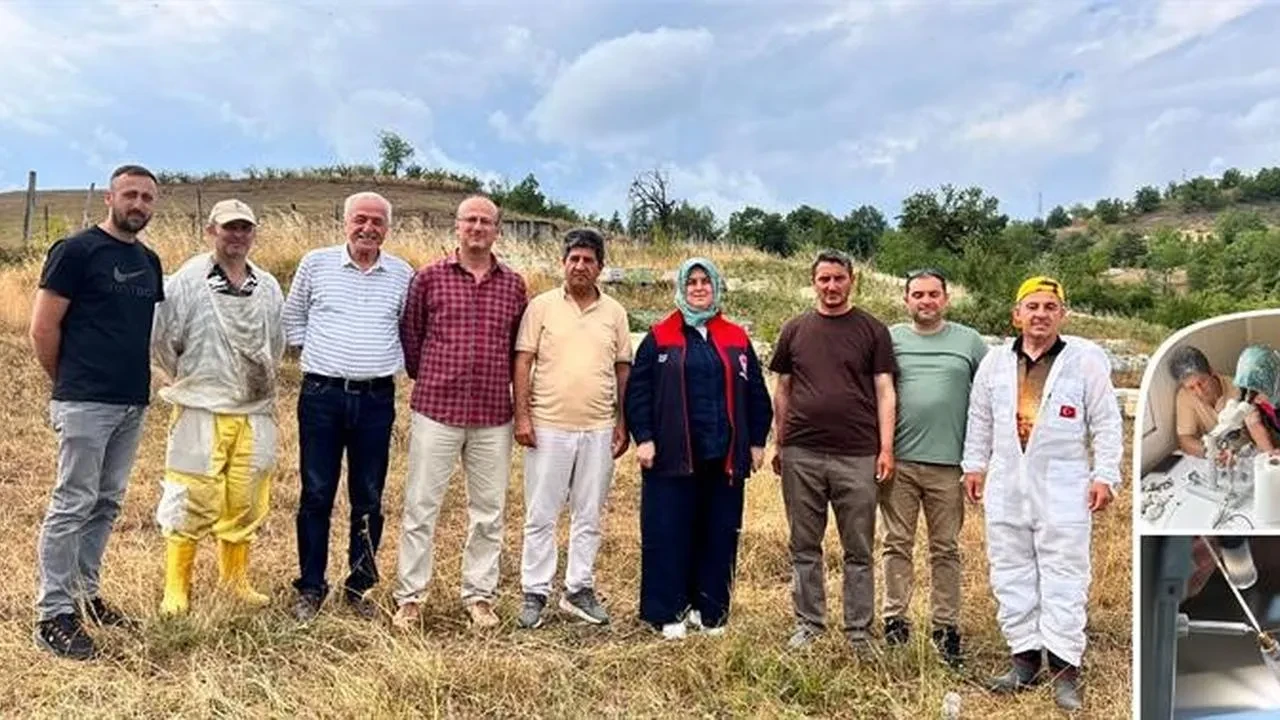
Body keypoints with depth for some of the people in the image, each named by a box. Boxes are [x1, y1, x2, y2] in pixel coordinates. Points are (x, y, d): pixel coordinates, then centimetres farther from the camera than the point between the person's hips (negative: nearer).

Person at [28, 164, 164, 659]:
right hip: (86, 402, -7)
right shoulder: (76, 250, -7)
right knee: (72, 505, -2)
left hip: (133, 402, 7)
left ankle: (84, 594, 27)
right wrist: (67, 382, 0)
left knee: (107, 504, 14)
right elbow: (43, 326, -8)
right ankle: (53, 615, 7)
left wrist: (141, 380, 13)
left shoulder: (149, 261, 13)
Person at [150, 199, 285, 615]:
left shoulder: (268, 287, 9)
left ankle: (236, 579, 26)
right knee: (190, 502, -1)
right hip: (201, 412, -4)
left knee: (245, 502, 11)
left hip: (254, 412, 4)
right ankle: (176, 588, 13)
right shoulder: (188, 281, -6)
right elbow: (160, 339, -2)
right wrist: (187, 381, 7)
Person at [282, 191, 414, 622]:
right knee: (316, 495, 4)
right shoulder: (315, 263, 2)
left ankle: (360, 586, 21)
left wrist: (392, 363, 9)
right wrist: (315, 354, 7)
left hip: (377, 398, 1)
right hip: (322, 394, -1)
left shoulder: (402, 274, 5)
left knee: (369, 499, 7)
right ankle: (310, 588, 18)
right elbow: (293, 318, 14)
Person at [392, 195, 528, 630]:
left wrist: (509, 391, 10)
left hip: (494, 416, 2)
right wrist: (425, 379, 10)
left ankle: (479, 595, 22)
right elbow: (409, 333, 8)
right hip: (436, 410, -2)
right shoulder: (429, 277, 2)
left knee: (489, 511, 9)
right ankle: (409, 597, 16)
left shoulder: (514, 285, 7)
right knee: (421, 505, 3)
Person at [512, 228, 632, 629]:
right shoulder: (541, 306, 1)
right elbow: (523, 362, -1)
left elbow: (623, 369, 10)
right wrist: (521, 415, -8)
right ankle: (535, 593, 15)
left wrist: (622, 423, 5)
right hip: (548, 428, -2)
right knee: (541, 515, 4)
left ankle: (579, 590, 23)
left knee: (590, 517, 10)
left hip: (599, 430, 3)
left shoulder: (615, 312, 8)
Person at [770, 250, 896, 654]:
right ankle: (809, 623, 22)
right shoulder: (795, 330, 10)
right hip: (801, 455, 2)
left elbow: (885, 391, 1)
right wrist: (780, 446, 10)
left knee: (858, 551, 6)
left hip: (857, 457, -2)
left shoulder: (872, 330, 4)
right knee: (804, 547, 10)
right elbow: (782, 391, 13)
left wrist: (886, 448, -6)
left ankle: (858, 631, 17)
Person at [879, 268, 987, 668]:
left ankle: (947, 627, 17)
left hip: (947, 462, 0)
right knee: (897, 544, 6)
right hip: (898, 460, 0)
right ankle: (894, 621, 15)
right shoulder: (890, 338, 7)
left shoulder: (968, 341, 7)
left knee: (945, 549, 8)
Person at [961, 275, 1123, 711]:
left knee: (1064, 576, -1)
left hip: (1064, 488, -4)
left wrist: (1105, 475, -6)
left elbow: (1107, 423, -1)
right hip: (1007, 485, 4)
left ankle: (1065, 667, 6)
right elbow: (980, 419, 16)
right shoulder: (996, 361, 8)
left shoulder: (1086, 359, -2)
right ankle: (1024, 656, 19)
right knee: (1011, 574, 8)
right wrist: (974, 465, 14)